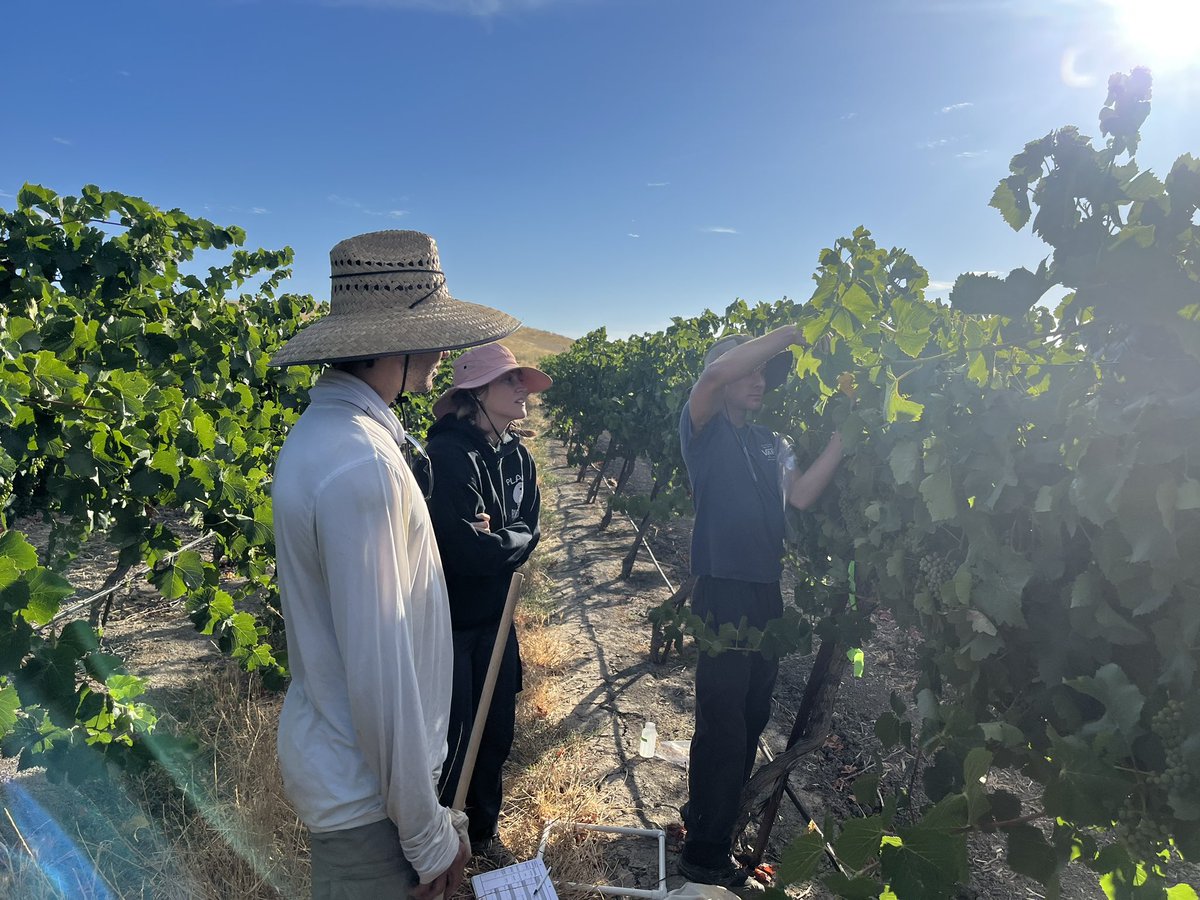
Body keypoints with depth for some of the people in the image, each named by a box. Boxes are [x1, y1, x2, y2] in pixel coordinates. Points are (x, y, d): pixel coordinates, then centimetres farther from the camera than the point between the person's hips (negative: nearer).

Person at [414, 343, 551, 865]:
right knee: (452, 741, 5)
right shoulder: (446, 454, -23)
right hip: (448, 621, -7)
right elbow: (467, 549, -27)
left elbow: (528, 530, 1)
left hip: (495, 616, 7)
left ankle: (483, 833, 42)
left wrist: (494, 539, -17)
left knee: (497, 732, 19)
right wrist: (513, 540, -11)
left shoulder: (517, 455, 1)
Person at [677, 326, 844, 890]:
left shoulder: (770, 443, 17)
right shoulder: (703, 429, -1)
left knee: (753, 716, 16)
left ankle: (709, 810, 36)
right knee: (724, 724, -3)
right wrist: (790, 333, -15)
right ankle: (705, 856, 13)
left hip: (766, 591, 7)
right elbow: (715, 373, -22)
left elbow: (800, 496, 0)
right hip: (723, 590, -7)